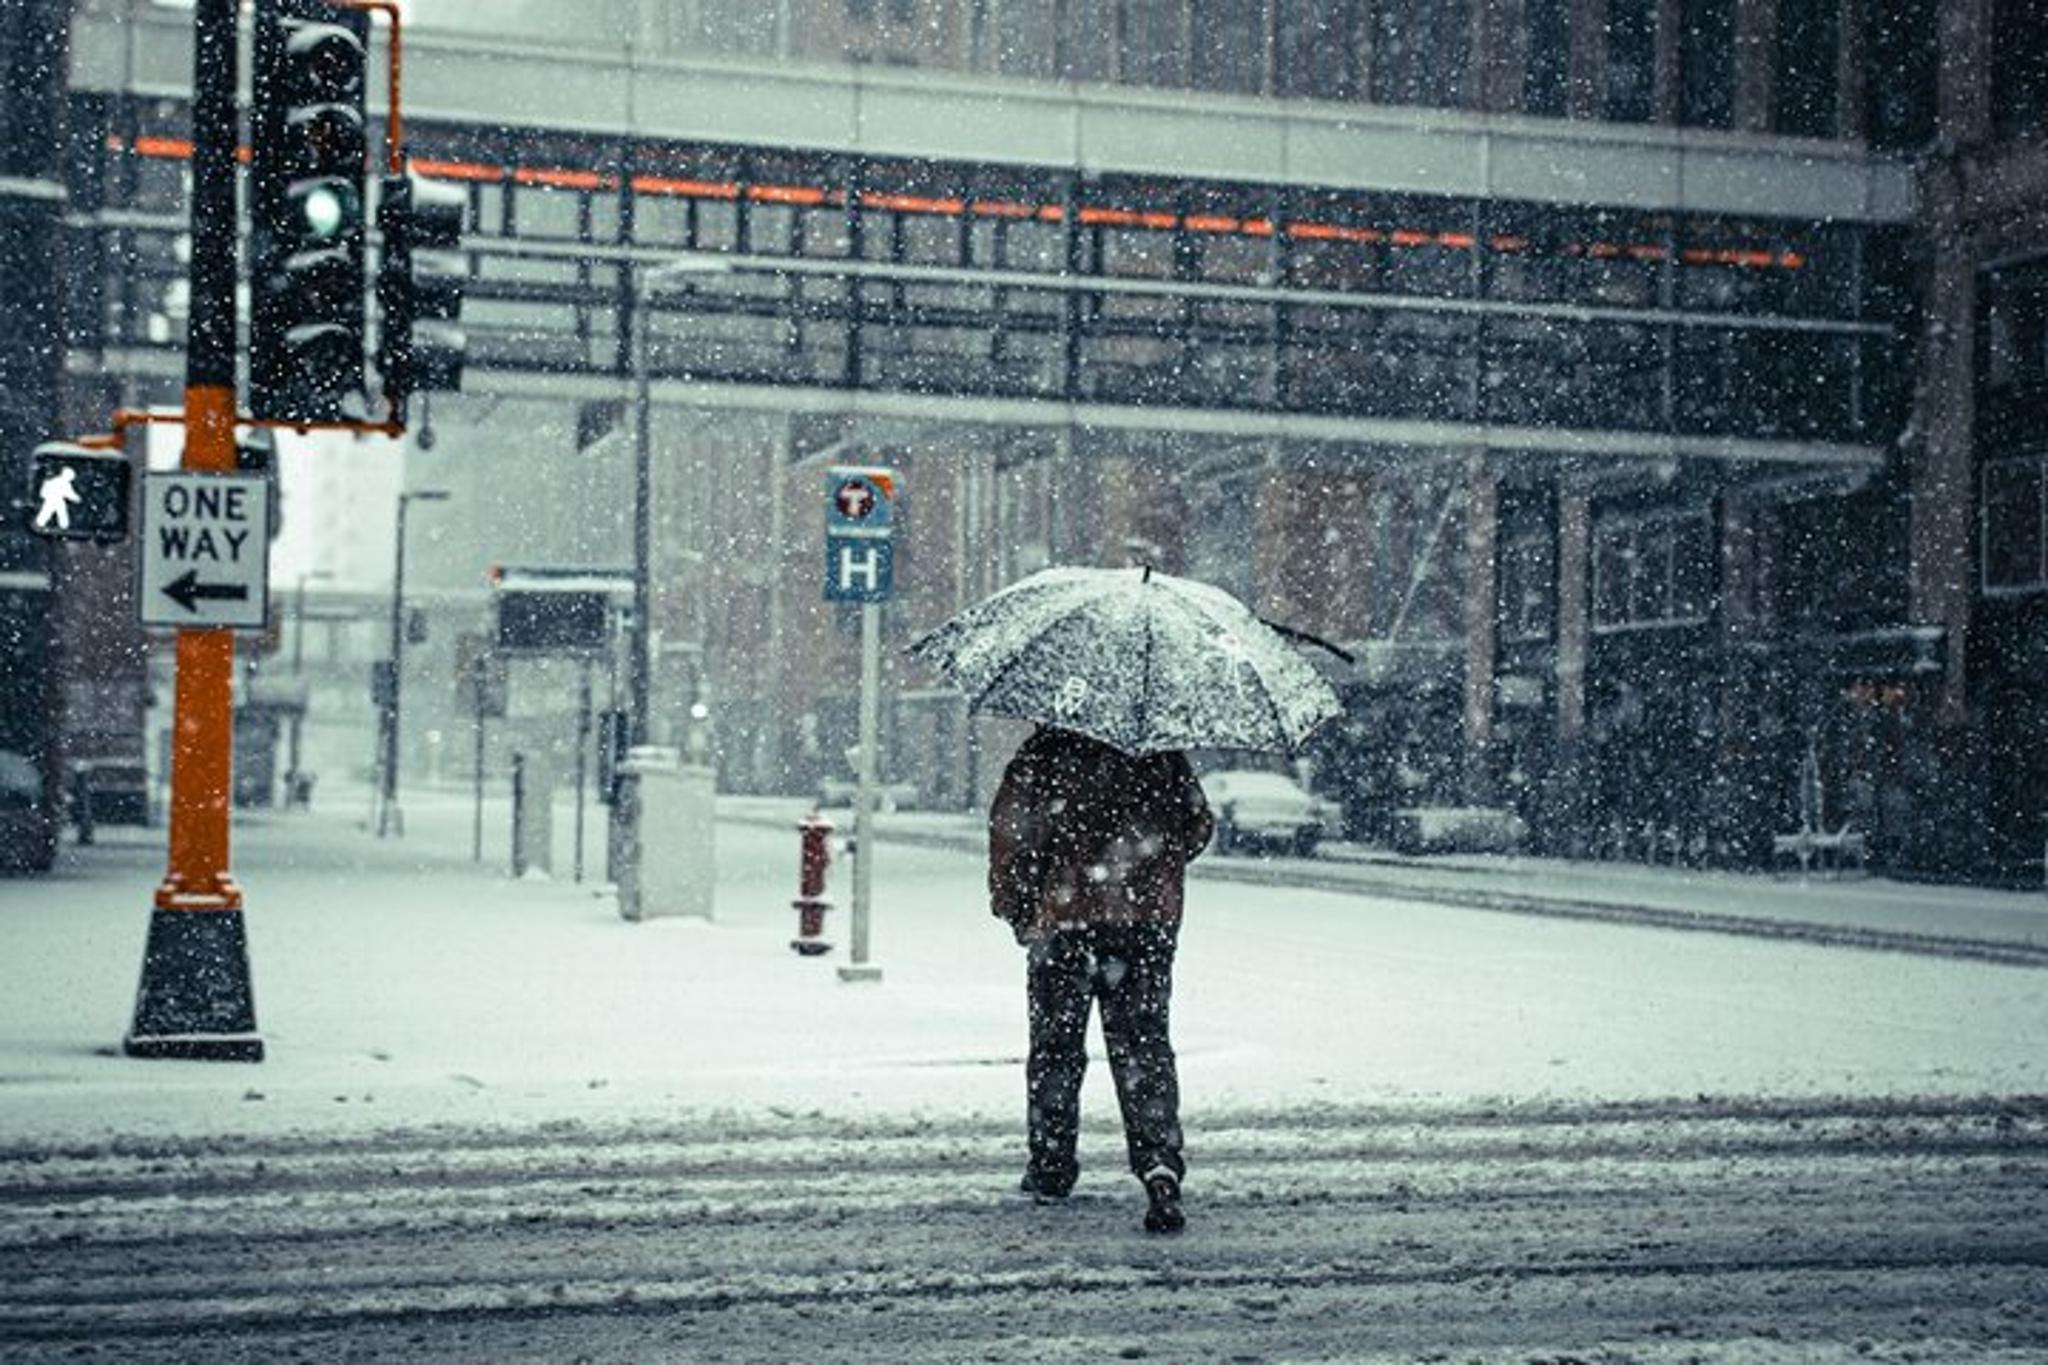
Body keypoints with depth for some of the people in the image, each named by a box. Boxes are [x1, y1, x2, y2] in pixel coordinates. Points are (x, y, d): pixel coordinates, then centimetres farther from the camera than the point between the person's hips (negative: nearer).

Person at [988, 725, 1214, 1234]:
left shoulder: (1048, 749, -3)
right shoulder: (1164, 754, 6)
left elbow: (1011, 824, -9)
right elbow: (1199, 825, 10)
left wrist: (1012, 902, 1)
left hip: (1064, 919, -2)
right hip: (1149, 919, 2)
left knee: (1056, 1043, 12)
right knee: (1143, 1043, 3)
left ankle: (1050, 1168, 19)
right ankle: (1159, 1163, -15)